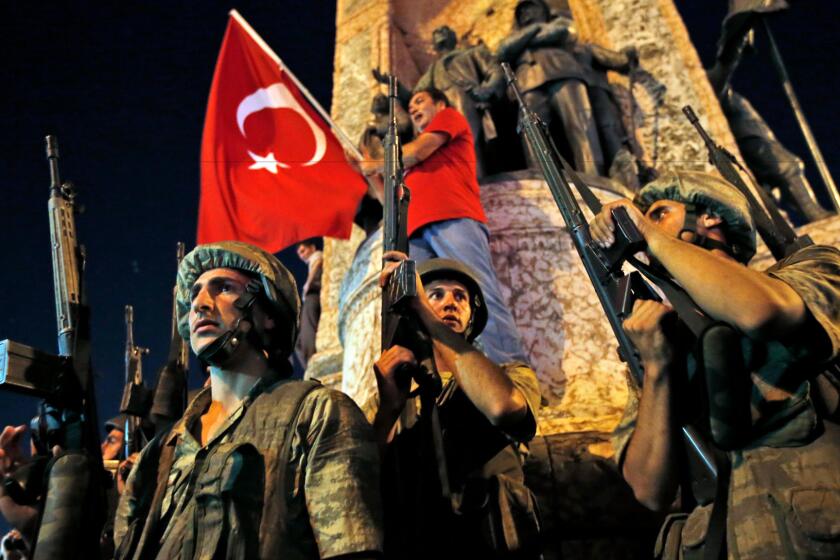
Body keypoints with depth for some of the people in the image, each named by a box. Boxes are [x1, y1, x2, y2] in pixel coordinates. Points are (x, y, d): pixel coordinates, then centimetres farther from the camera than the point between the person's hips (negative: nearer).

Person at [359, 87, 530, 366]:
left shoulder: (450, 116, 24)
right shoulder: (414, 167, 39)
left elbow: (417, 152, 8)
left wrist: (377, 164, 24)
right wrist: (372, 173, 33)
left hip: (454, 219, -6)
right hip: (416, 232, 7)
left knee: (481, 295, -24)